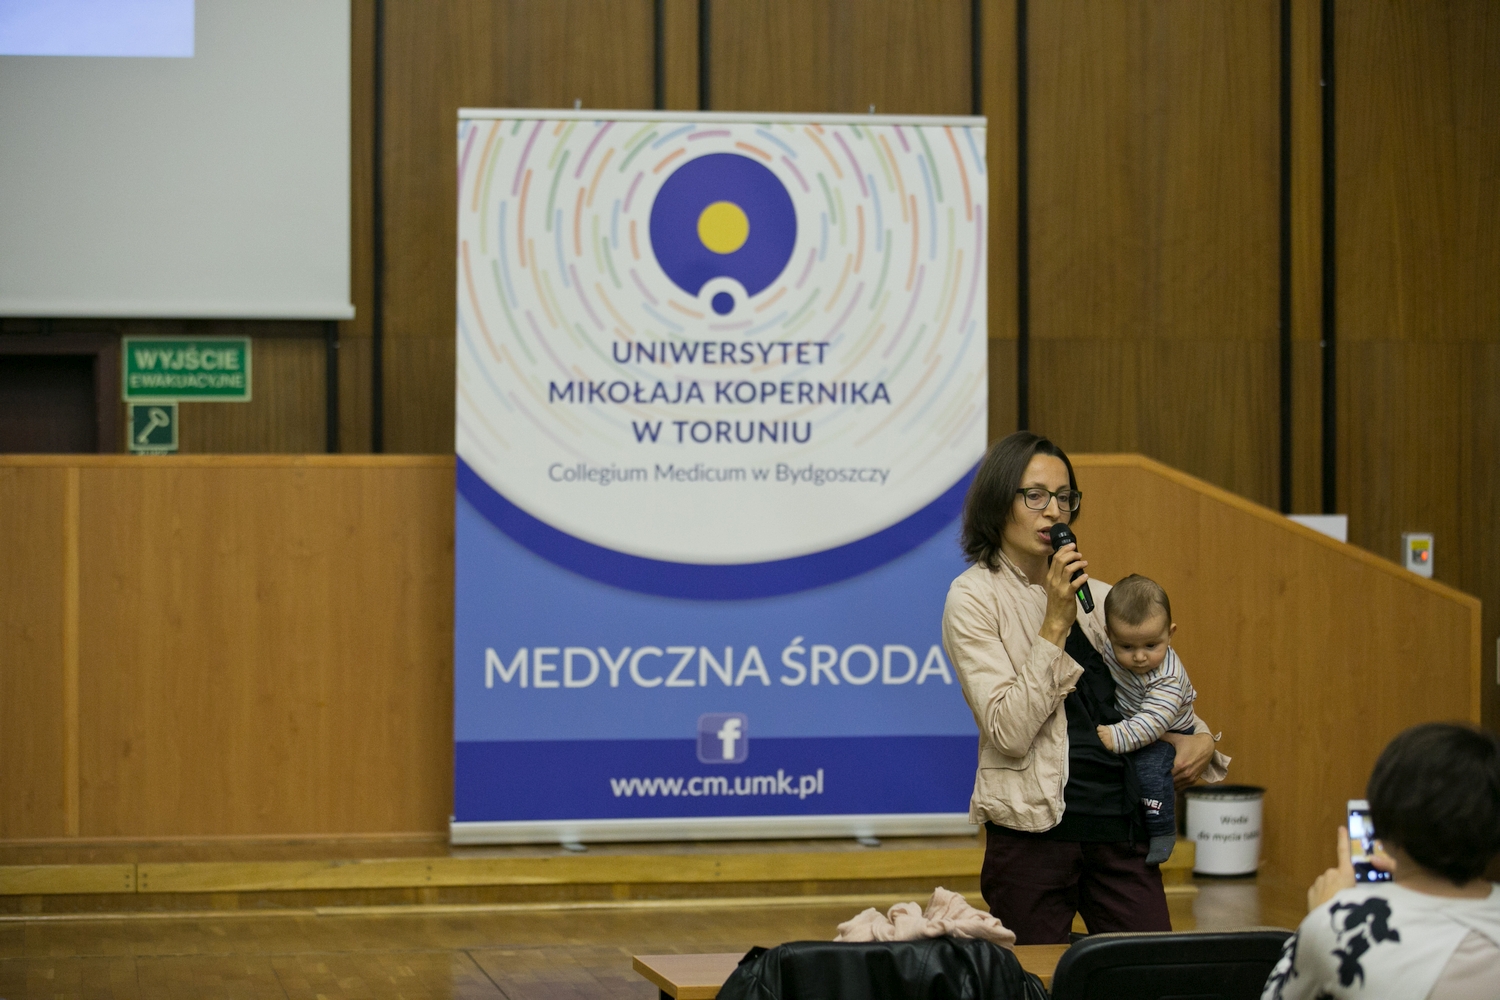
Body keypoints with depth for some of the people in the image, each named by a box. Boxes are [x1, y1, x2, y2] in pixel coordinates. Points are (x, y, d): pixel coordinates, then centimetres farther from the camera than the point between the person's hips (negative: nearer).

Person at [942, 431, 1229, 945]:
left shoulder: (1097, 598, 13)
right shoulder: (974, 598, -4)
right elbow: (1009, 733, -14)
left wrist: (1200, 738, 6)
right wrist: (1055, 623, -16)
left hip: (1121, 826, 5)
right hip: (1035, 830, -5)